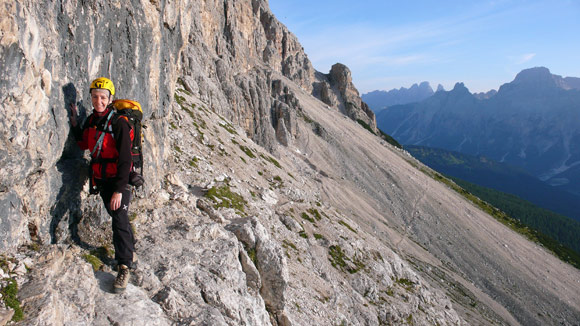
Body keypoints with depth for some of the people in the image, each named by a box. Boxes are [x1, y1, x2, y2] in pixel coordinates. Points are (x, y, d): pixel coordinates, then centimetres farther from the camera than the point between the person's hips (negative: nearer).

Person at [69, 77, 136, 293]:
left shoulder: (119, 124, -18)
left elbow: (125, 160, -21)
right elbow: (83, 144, 19)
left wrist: (119, 189, -24)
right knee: (117, 217, 19)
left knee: (119, 221, -10)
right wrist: (74, 123, 7)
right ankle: (130, 252, 37)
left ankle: (124, 267, -2)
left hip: (117, 180, -8)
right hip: (100, 179, 8)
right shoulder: (92, 120, 5)